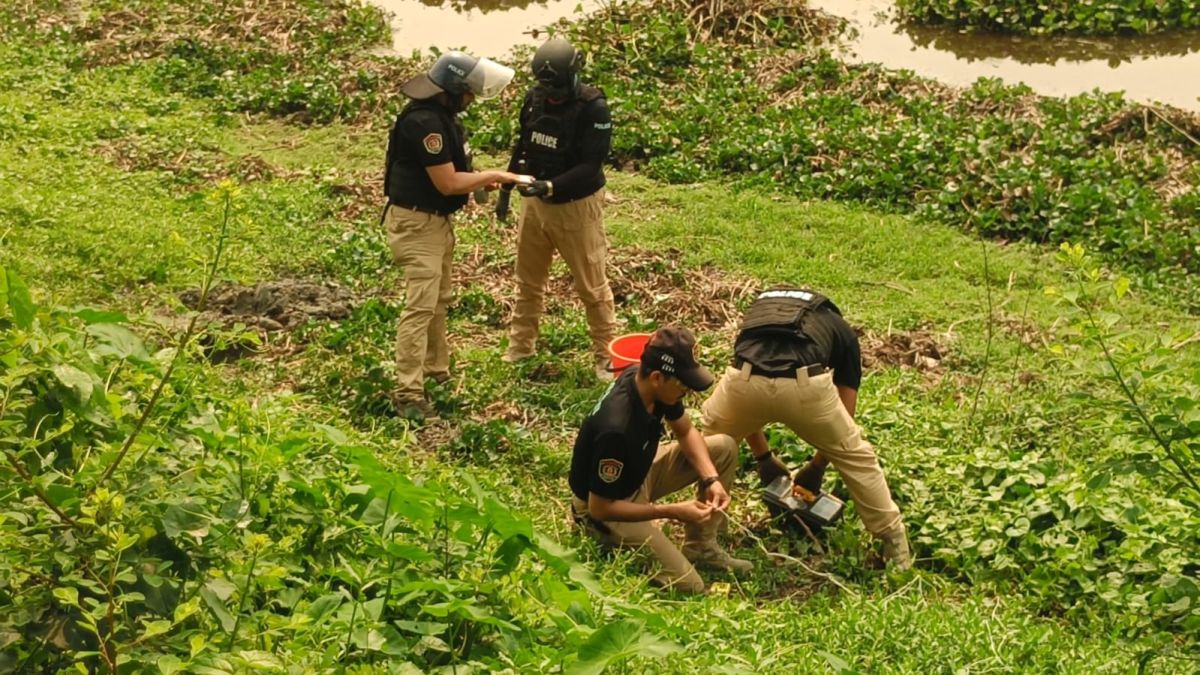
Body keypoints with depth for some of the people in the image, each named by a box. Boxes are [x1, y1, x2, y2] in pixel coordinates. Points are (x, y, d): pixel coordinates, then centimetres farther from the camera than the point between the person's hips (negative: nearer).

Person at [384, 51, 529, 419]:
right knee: (420, 305, -13)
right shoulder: (425, 122, -25)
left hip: (437, 220, 11)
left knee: (438, 301, 19)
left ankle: (437, 372, 32)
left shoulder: (440, 113, 7)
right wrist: (493, 176, -14)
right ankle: (408, 393, -12)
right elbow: (447, 183, -24)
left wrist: (481, 180, 4)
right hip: (417, 223, -11)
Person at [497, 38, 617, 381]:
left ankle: (605, 355, 15)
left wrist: (551, 186, -36)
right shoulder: (534, 98, -4)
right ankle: (520, 345, 33)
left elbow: (591, 166, -25)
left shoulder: (593, 108, -22)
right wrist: (506, 190, 13)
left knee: (592, 285, 3)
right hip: (535, 202, 6)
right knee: (529, 279, 18)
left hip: (576, 205, -6)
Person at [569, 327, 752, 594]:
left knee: (724, 448, -1)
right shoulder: (616, 428, -38)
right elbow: (600, 508, -29)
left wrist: (711, 479, -12)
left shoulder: (650, 383, -15)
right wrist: (673, 512, -27)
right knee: (688, 586, -18)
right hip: (604, 507, -8)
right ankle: (616, 544, 4)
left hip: (639, 475, 8)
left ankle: (701, 547, 9)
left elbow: (686, 432, 4)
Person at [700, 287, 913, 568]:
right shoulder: (841, 330, 35)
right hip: (805, 384, -1)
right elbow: (843, 415, 31)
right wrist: (817, 467, 44)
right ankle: (896, 547, 32)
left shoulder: (758, 309, 41)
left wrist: (763, 457, 51)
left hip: (745, 380, 1)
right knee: (855, 455, 25)